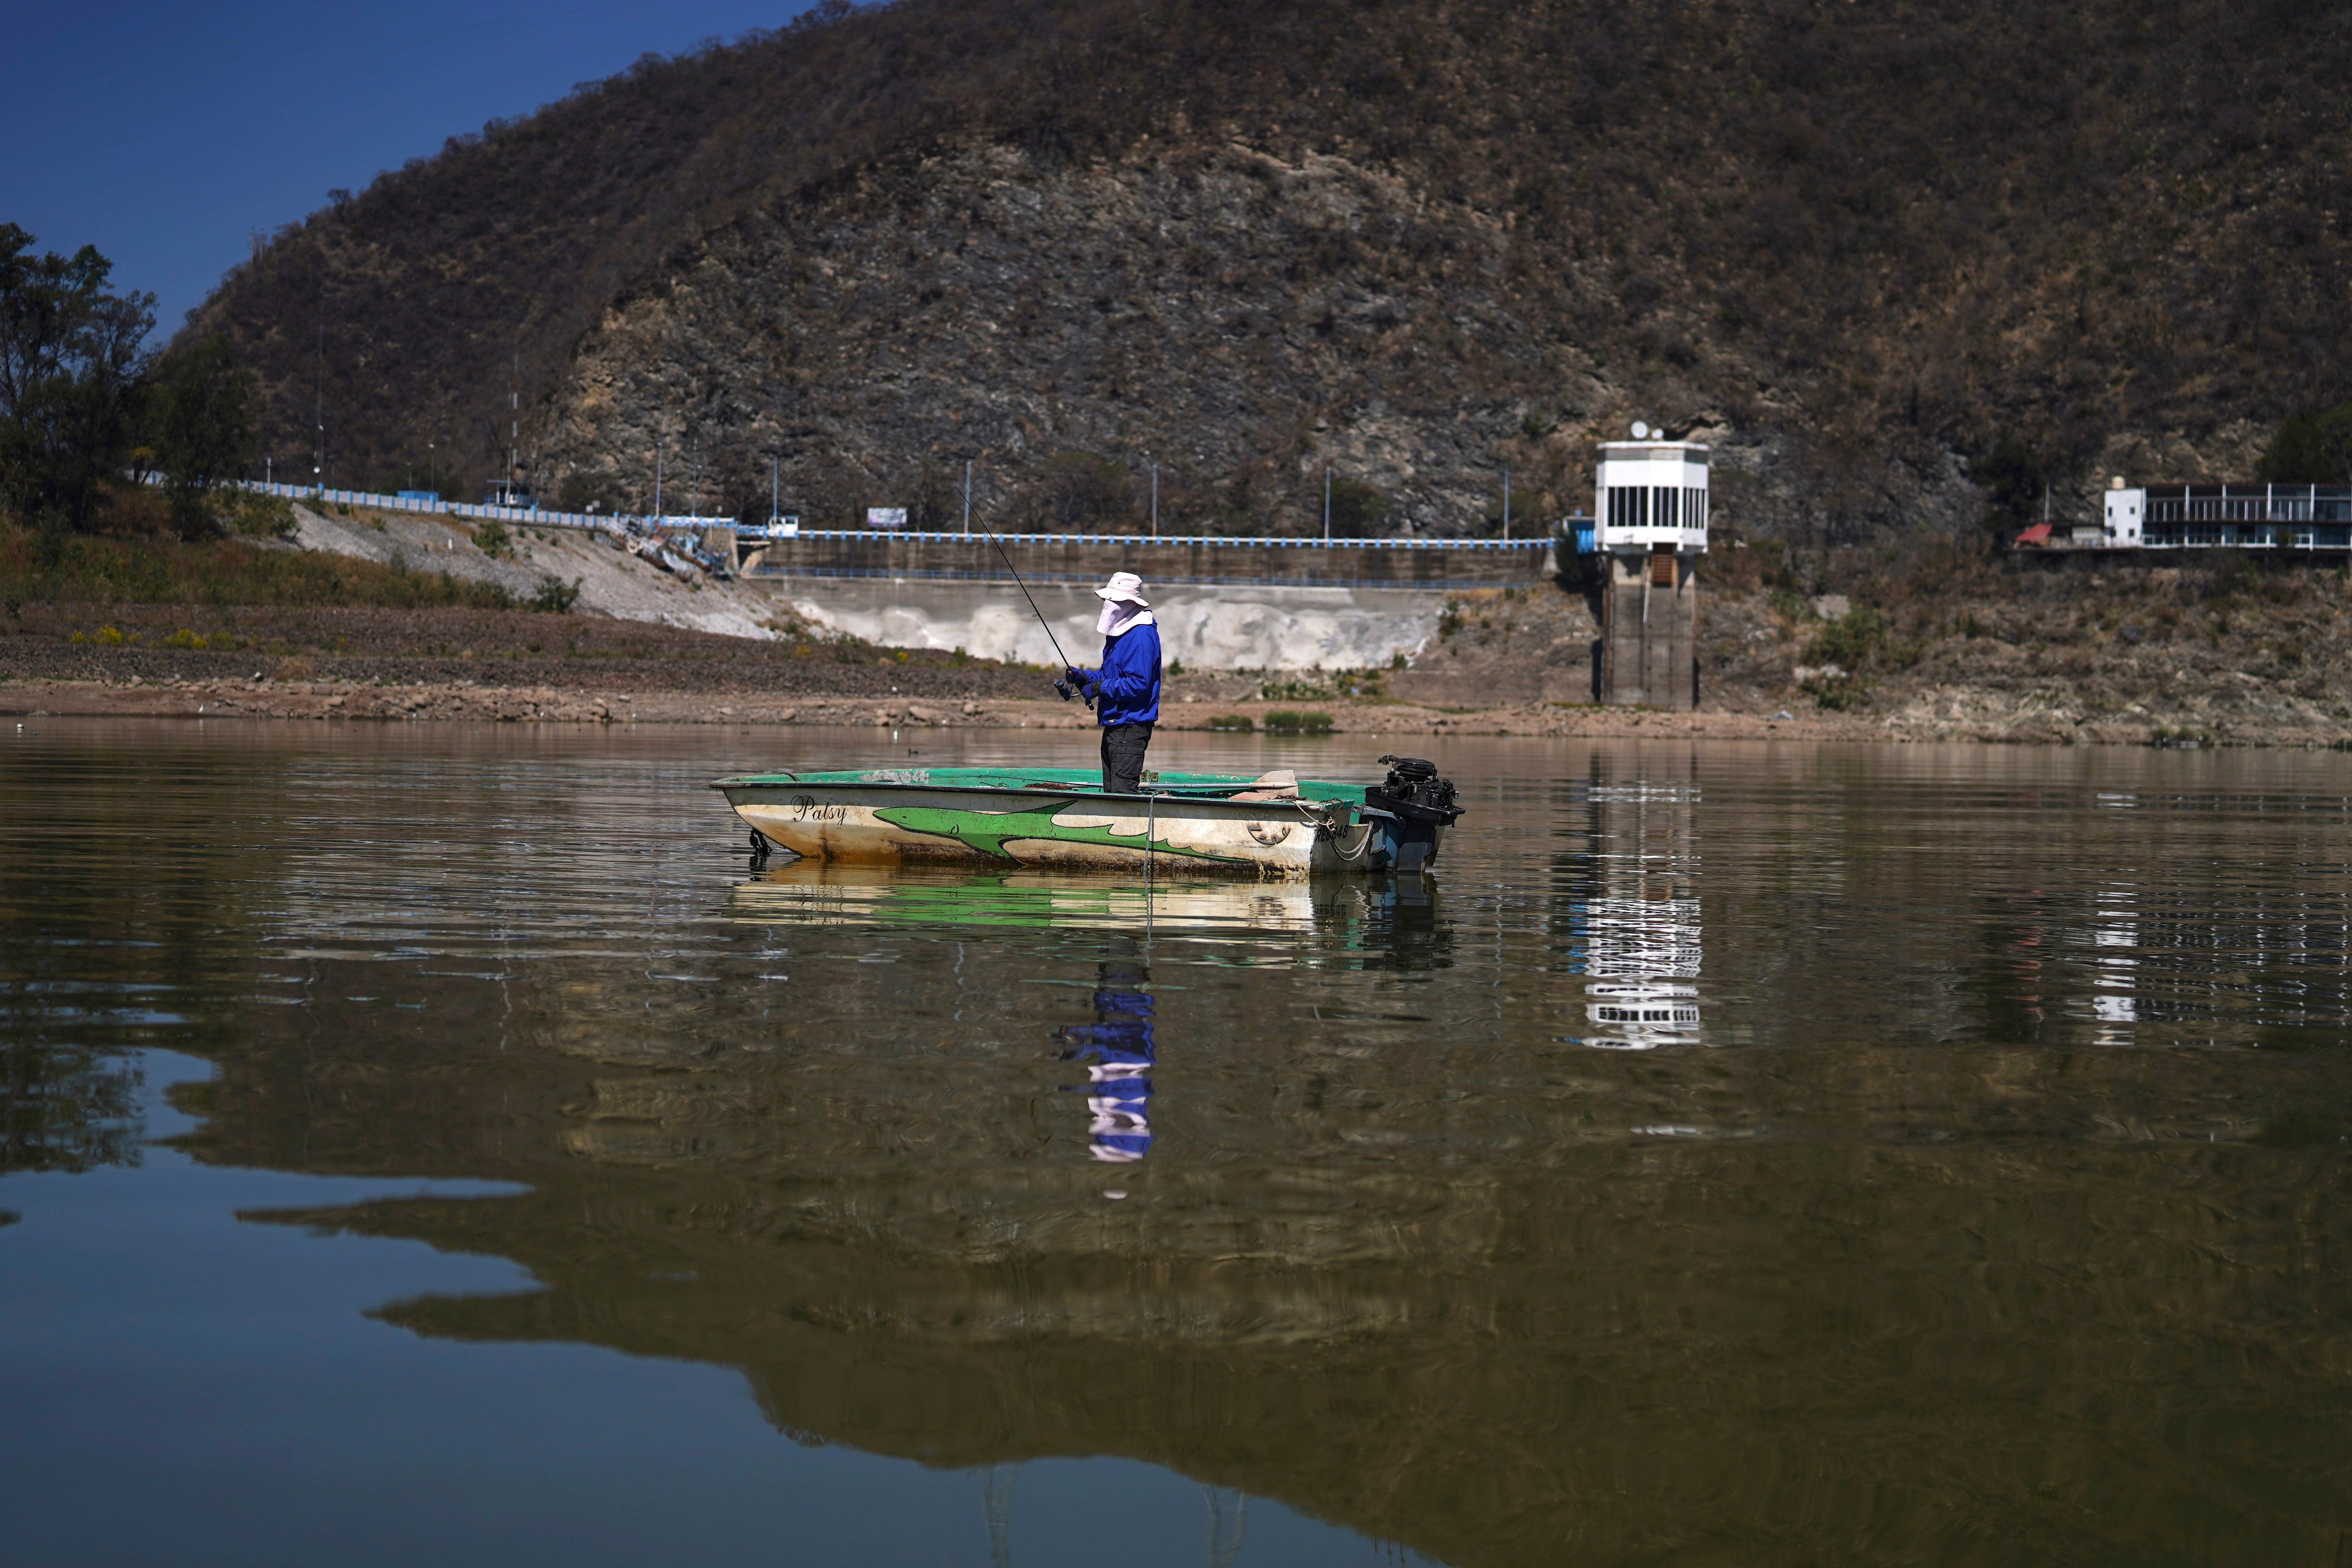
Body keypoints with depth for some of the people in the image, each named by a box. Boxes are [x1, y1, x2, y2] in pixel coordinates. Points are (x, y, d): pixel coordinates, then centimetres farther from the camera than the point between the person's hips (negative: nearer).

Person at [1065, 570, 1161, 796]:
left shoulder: (1141, 636, -18)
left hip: (1131, 727, -11)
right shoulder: (1119, 632, 16)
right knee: (1111, 792, 11)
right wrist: (1083, 676, 7)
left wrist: (1099, 688, -18)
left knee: (1122, 792, -14)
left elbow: (1139, 684, -25)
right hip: (1114, 725, 11)